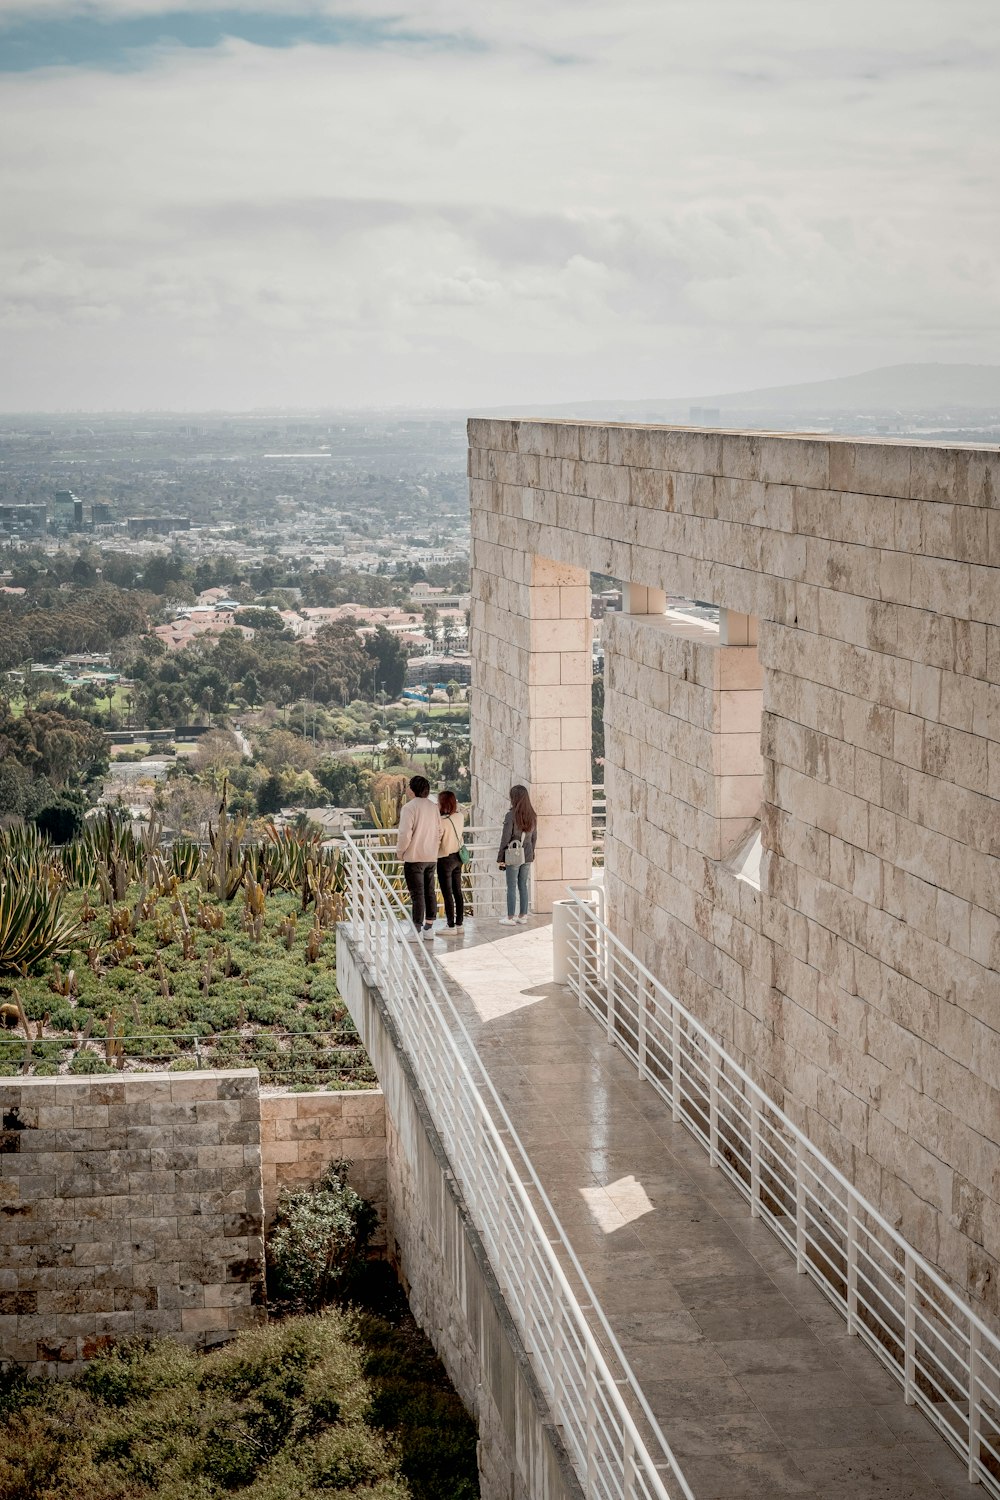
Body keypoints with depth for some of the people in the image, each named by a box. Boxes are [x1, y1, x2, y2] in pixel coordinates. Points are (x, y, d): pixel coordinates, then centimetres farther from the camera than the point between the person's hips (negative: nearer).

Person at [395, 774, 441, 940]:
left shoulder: (410, 807, -14)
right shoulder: (433, 807, 9)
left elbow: (405, 833, -19)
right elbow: (439, 832, 13)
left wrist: (400, 851, -6)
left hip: (414, 858, -7)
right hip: (431, 857, 7)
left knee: (417, 894, -6)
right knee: (429, 892, 12)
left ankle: (416, 930, -4)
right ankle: (429, 927, 17)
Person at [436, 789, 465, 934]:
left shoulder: (442, 821, -23)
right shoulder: (460, 817, -3)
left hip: (445, 859, -7)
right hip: (458, 857, 7)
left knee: (447, 895, 2)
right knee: (457, 892, 14)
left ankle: (451, 927, 6)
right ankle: (459, 924, 21)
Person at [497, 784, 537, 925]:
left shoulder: (511, 815, -16)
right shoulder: (532, 816, 3)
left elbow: (506, 838, -13)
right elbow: (534, 837, 10)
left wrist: (500, 858, -5)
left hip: (513, 855, -6)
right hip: (527, 855, 6)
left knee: (511, 887, 1)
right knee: (523, 885, 14)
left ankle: (510, 917, 3)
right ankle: (523, 915, 19)